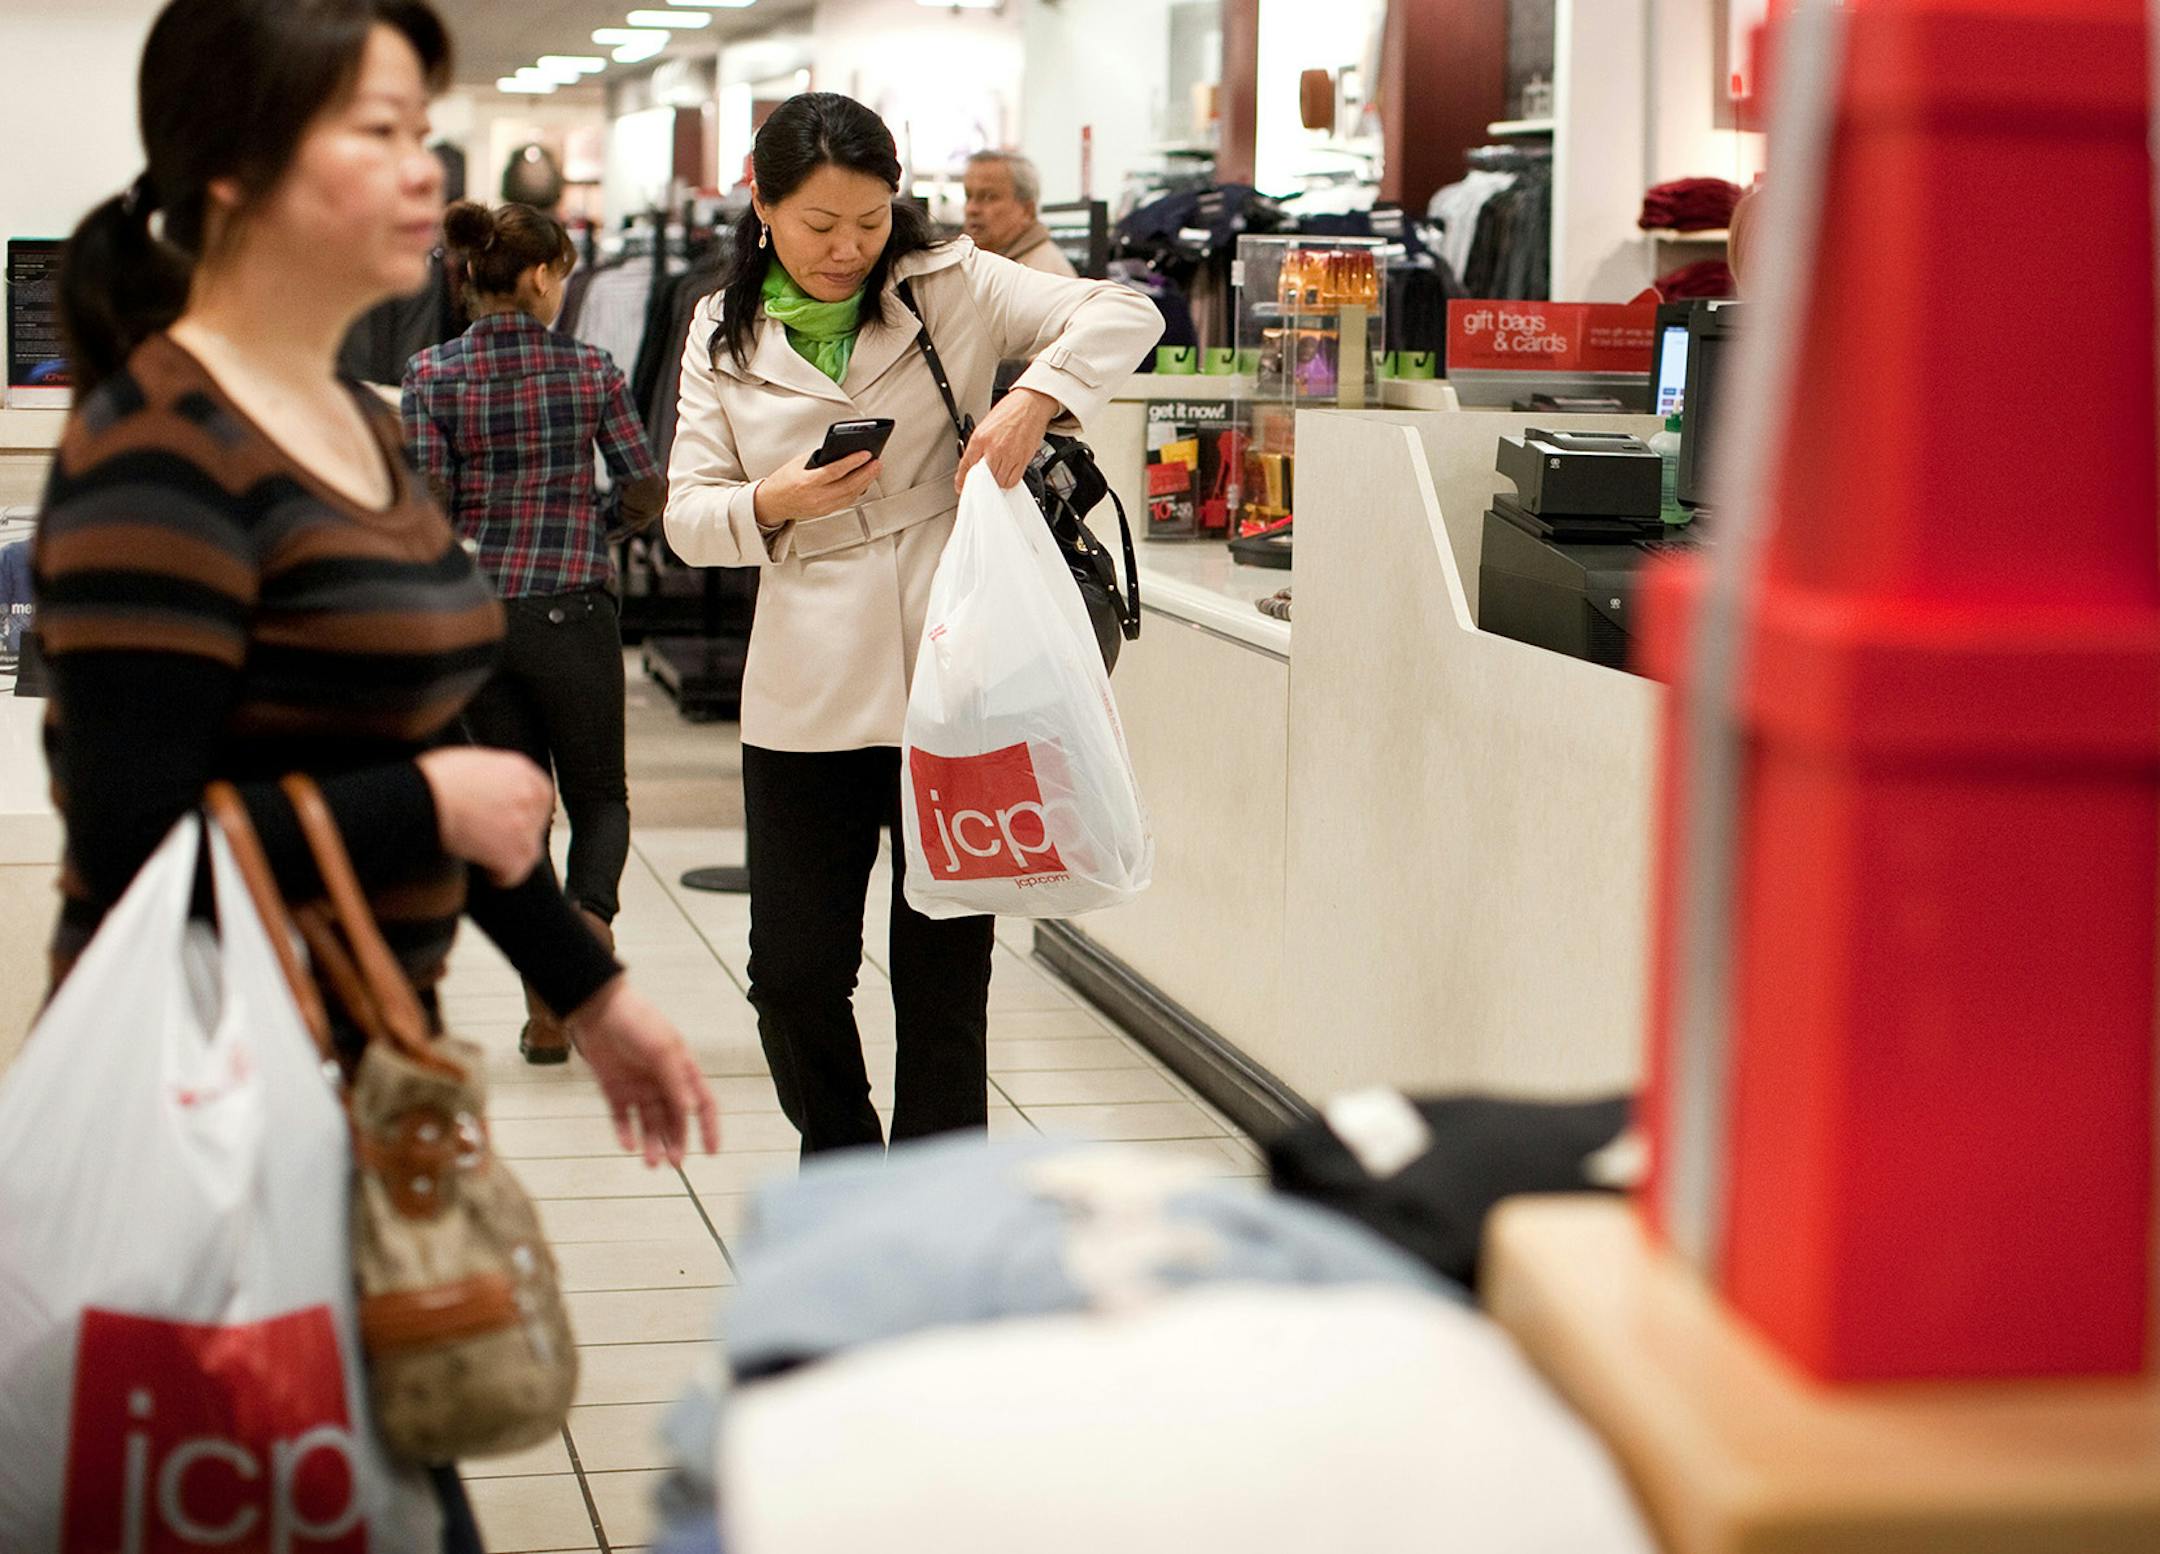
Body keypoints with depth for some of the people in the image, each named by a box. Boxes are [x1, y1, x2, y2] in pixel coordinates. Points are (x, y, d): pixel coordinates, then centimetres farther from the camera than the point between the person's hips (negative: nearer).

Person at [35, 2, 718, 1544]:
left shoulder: (359, 425, 11)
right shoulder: (161, 460, -18)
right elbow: (134, 844, -24)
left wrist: (589, 989, 22)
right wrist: (434, 808, -15)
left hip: (366, 1063, 9)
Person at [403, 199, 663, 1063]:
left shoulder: (432, 376, -4)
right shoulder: (590, 371, -3)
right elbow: (648, 496, -1)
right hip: (574, 611, -1)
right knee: (599, 795, 13)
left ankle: (547, 1009, 11)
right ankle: (589, 915, -18)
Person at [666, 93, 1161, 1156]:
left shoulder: (949, 286, 2)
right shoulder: (723, 336, 9)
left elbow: (1124, 315, -6)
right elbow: (688, 513, 5)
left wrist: (1034, 398, -24)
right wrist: (772, 505, -16)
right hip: (808, 695, 2)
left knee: (944, 969, 3)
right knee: (793, 968, 3)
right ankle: (839, 1166, 28)